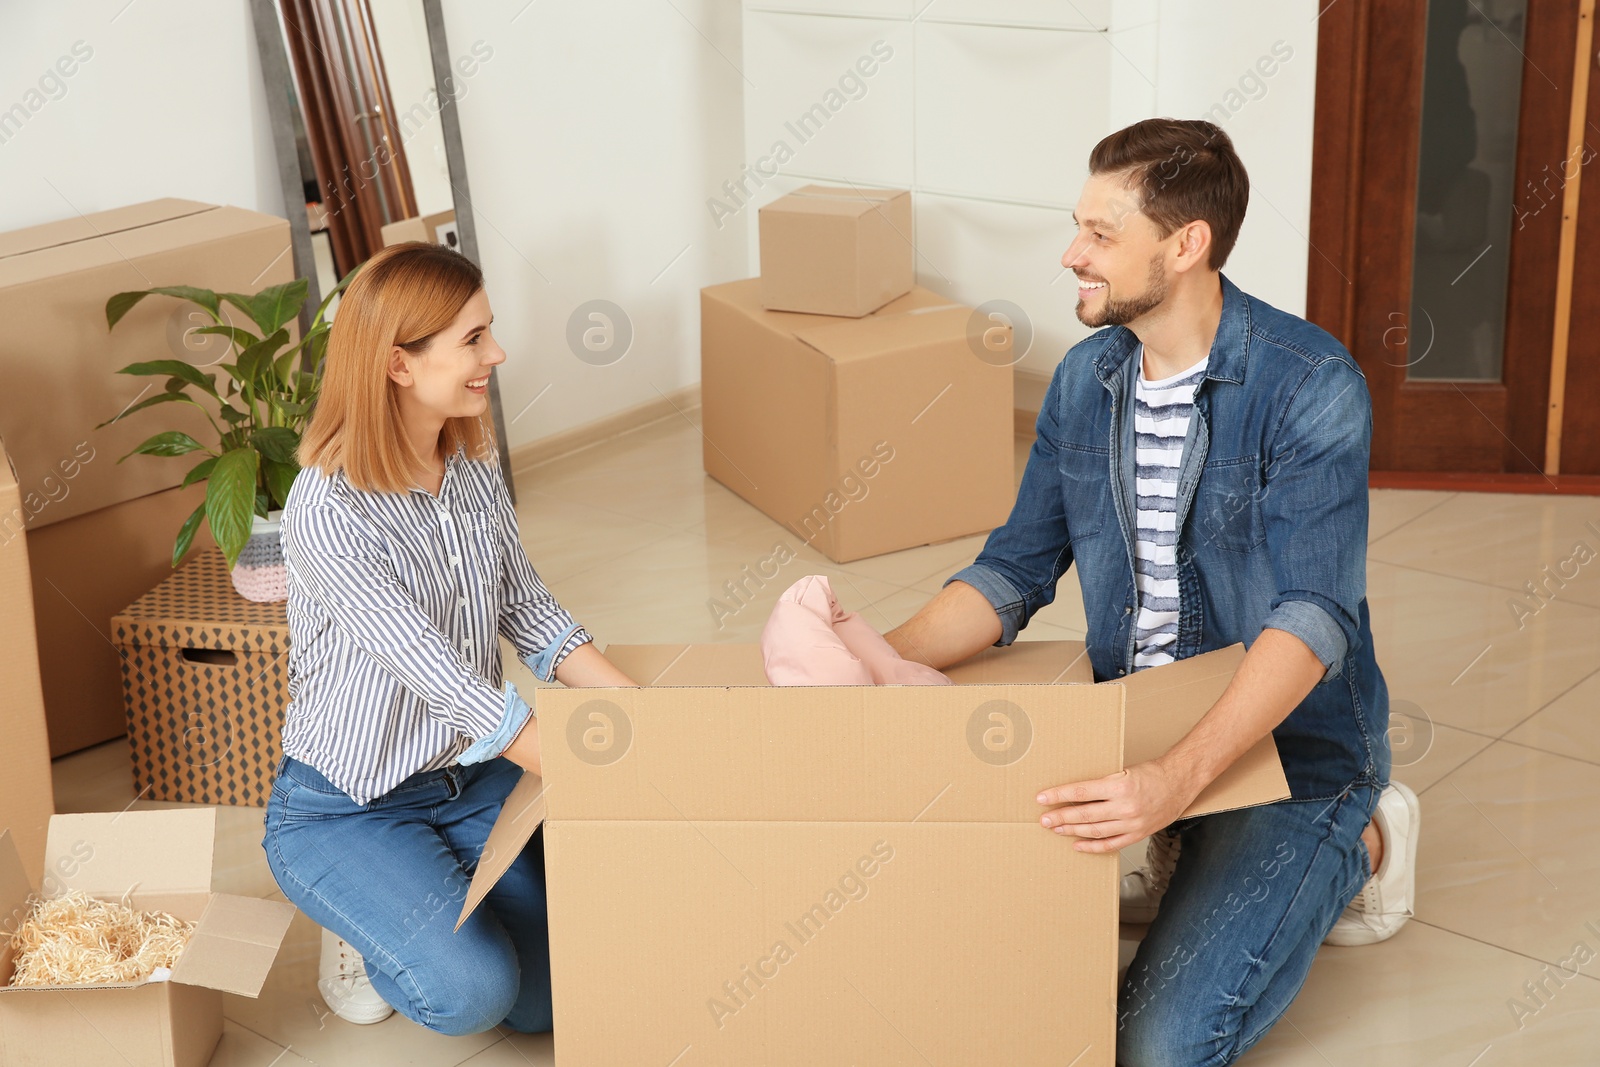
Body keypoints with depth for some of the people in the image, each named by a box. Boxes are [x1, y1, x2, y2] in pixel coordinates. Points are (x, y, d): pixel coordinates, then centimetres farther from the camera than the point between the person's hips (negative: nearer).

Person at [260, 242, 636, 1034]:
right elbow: (449, 684, -30)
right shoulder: (327, 513, -27)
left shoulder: (473, 468, -3)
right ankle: (366, 921, 7)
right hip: (345, 809, -6)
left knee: (550, 998, -7)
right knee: (469, 991, -25)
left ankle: (435, 884, 21)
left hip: (470, 775, 6)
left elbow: (529, 615, 2)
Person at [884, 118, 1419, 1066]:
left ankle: (1353, 851, 8)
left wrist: (1180, 777, -43)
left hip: (1284, 742, -6)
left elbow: (1313, 615, -29)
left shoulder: (1310, 385, -20)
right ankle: (1192, 861, 16)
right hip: (1130, 729, 6)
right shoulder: (1086, 380, 2)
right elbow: (1016, 571, 4)